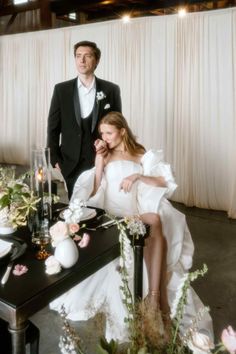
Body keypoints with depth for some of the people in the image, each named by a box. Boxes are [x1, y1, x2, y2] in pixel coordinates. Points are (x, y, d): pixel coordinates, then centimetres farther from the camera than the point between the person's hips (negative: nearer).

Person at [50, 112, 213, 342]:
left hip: (138, 210, 1)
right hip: (111, 213, 0)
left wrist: (137, 176, -8)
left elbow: (165, 183, 5)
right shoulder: (105, 156, 20)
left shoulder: (141, 155, 17)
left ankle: (154, 296, -35)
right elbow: (94, 191, 7)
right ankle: (157, 298, -27)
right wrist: (99, 159, 3)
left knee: (155, 223, -36)